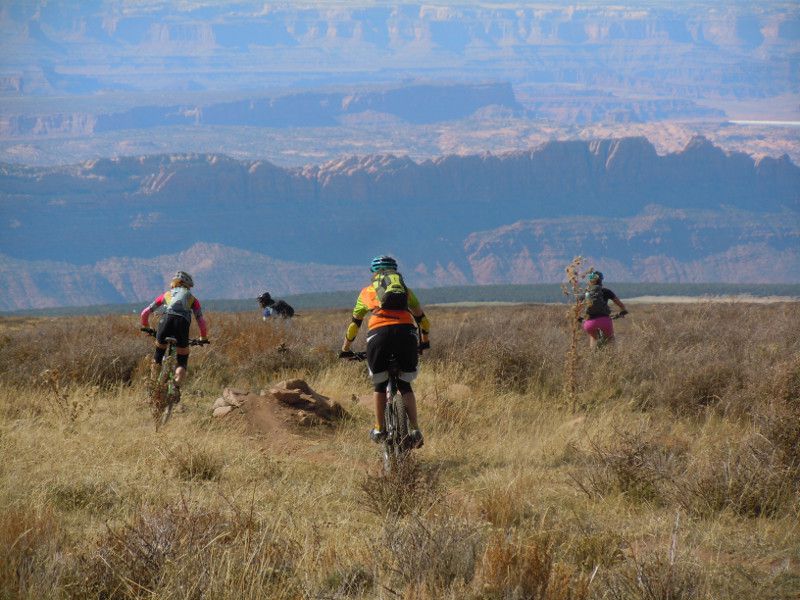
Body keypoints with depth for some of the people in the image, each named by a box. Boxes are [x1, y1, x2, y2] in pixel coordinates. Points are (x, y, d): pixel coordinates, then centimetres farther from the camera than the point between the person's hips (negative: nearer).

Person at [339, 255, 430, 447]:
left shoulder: (368, 291, 28)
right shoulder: (405, 290, 30)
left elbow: (354, 323, 36)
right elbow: (422, 318, 39)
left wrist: (346, 348, 49)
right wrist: (424, 341, 57)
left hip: (379, 333, -1)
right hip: (406, 331, 1)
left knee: (380, 385, 20)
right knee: (405, 385, 16)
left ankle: (379, 429, 20)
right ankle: (414, 429, 3)